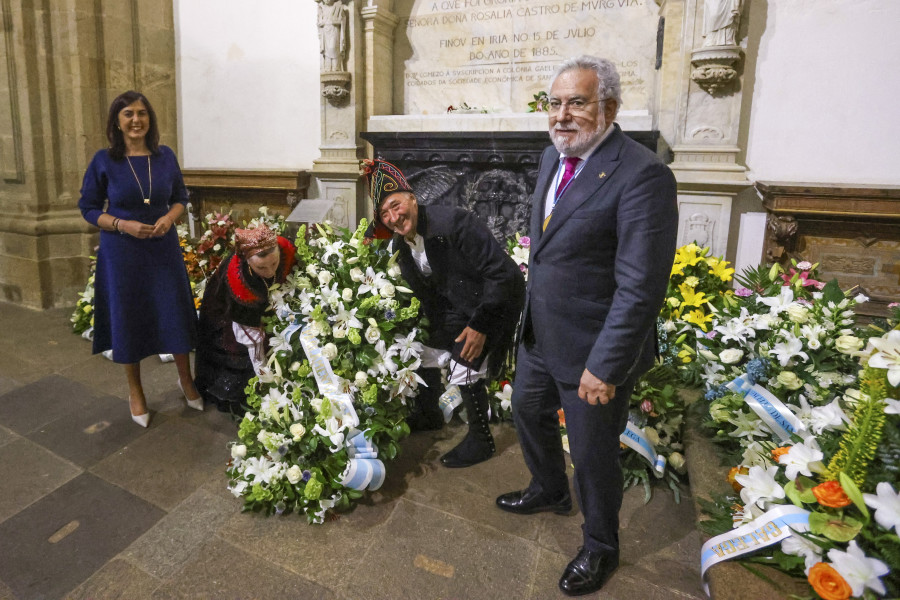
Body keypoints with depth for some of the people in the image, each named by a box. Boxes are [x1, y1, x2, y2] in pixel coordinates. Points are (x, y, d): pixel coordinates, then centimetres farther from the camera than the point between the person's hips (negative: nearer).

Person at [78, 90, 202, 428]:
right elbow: (88, 208, -2)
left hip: (164, 248, 2)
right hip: (122, 252, -2)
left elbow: (180, 197, 10)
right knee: (128, 318, 8)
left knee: (175, 314, 6)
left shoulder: (165, 157, 1)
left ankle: (185, 379, 27)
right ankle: (135, 391, 27)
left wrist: (169, 218, -11)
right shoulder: (104, 161, -6)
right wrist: (124, 225, -17)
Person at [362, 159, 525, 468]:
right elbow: (421, 291, 9)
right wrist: (434, 327, 4)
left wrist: (480, 325, -27)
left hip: (492, 303, -8)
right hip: (454, 308, 8)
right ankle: (428, 415, 42)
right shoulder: (400, 245, -6)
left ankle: (480, 440, 10)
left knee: (465, 368, -15)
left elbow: (503, 272, -30)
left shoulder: (453, 222, -31)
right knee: (425, 355, 14)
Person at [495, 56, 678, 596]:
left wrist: (606, 366, -23)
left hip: (592, 349, -8)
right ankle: (550, 491, 56)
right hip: (540, 334, 8)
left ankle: (600, 548, 40)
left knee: (593, 453, 11)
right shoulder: (553, 157, 5)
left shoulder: (642, 175, -22)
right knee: (528, 412, 26)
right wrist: (531, 316, 15)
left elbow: (640, 287, -25)